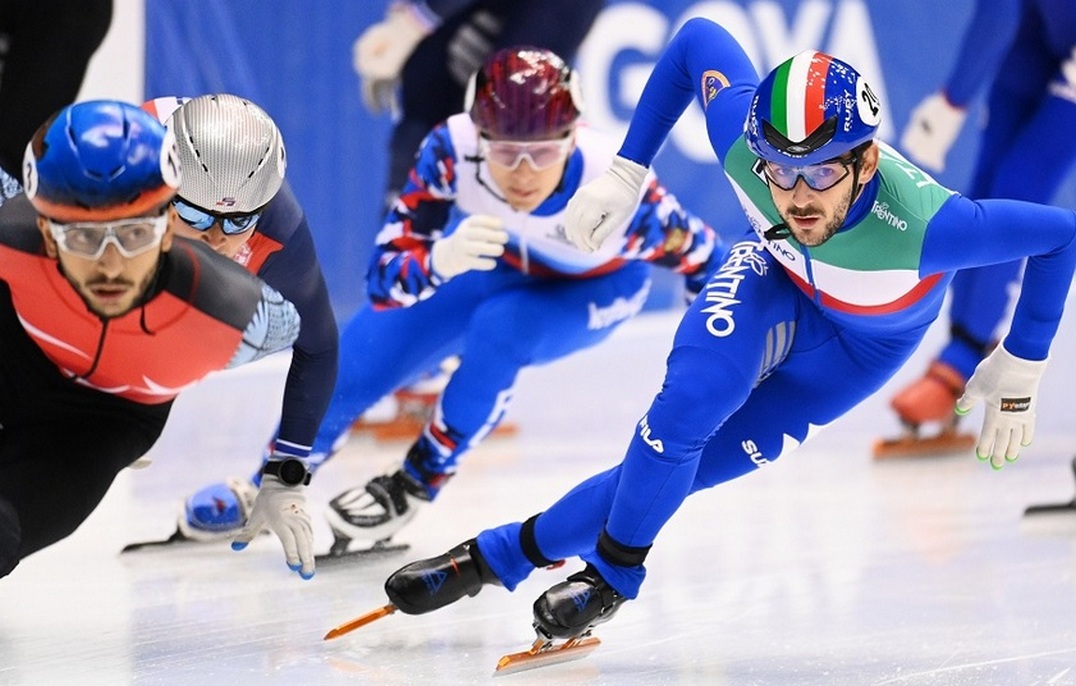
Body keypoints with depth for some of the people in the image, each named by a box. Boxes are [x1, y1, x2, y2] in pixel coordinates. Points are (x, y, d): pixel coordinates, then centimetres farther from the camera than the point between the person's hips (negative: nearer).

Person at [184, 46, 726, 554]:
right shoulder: (453, 150, -36)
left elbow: (706, 260, -23)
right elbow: (385, 278, -34)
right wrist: (440, 259, -55)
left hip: (595, 288, -2)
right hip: (495, 258, 3)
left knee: (497, 330, -32)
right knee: (363, 352, -7)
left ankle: (413, 486, -7)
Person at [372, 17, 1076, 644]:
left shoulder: (917, 225, -45)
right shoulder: (744, 136, -36)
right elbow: (698, 37, -16)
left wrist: (1018, 369, -23)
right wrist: (626, 172, -14)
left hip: (869, 336, -1)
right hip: (776, 277, 2)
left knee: (705, 457, -10)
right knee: (688, 407, -26)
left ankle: (510, 549, 7)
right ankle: (617, 566, -1)